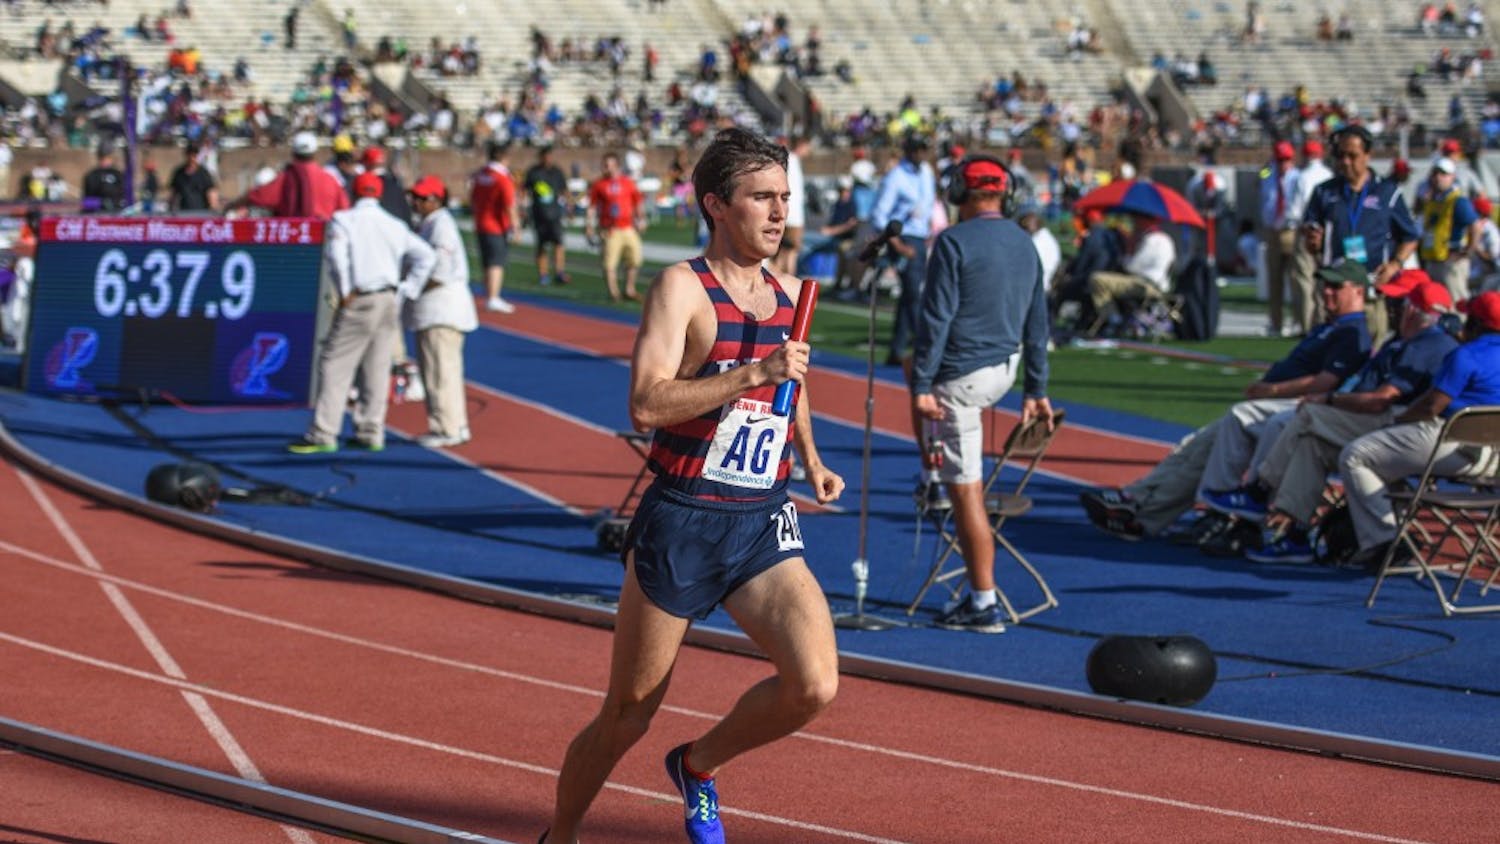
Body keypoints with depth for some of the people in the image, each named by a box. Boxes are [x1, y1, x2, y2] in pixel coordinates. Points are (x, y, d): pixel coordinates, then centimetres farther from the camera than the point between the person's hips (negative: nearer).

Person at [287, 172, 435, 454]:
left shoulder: (343, 220, -3)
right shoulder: (395, 225, 12)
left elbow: (336, 252, -20)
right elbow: (426, 255, 6)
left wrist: (345, 291, -12)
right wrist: (405, 290, 7)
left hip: (360, 301, -5)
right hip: (389, 302, 5)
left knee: (335, 364, -3)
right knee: (377, 368, 11)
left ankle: (323, 434, -7)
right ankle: (371, 433, 12)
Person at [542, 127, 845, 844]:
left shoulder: (789, 294, 11)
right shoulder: (682, 287, -9)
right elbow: (646, 405, -23)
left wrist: (811, 459, 20)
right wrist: (755, 373, -27)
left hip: (765, 528, 5)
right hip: (681, 523, -5)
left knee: (814, 685, -17)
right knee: (627, 717, 5)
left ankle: (698, 767, 11)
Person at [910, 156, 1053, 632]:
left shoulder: (954, 243, -13)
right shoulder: (1025, 244, 9)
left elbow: (935, 319, -16)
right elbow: (1037, 324, 13)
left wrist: (921, 387, -15)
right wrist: (1036, 391, 19)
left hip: (962, 375, -8)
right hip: (1005, 371, 8)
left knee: (965, 490, -5)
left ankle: (984, 605, -4)